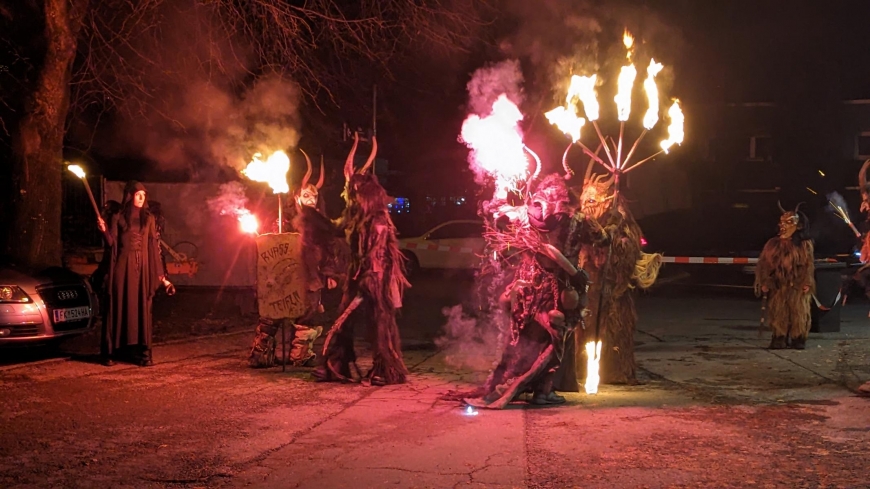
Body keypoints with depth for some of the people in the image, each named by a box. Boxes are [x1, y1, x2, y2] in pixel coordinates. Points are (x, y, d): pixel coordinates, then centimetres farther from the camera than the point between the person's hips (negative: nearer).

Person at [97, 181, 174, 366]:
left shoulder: (149, 218, 11)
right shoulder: (118, 217, 4)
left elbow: (154, 246, 9)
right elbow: (112, 244, -1)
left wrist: (160, 274, 5)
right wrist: (104, 231, -21)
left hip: (143, 266, 2)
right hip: (123, 266, -2)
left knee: (142, 308, 1)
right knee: (119, 307, -1)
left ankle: (141, 352, 5)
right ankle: (111, 352, 5)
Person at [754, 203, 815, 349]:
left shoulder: (804, 245, 0)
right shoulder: (773, 244, 3)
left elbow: (808, 265, -1)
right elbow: (764, 264, 2)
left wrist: (807, 283, -9)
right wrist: (764, 283, -4)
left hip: (797, 286, -1)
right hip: (778, 286, 1)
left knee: (798, 313, 1)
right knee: (778, 313, 2)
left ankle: (798, 339, 12)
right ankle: (779, 339, 10)